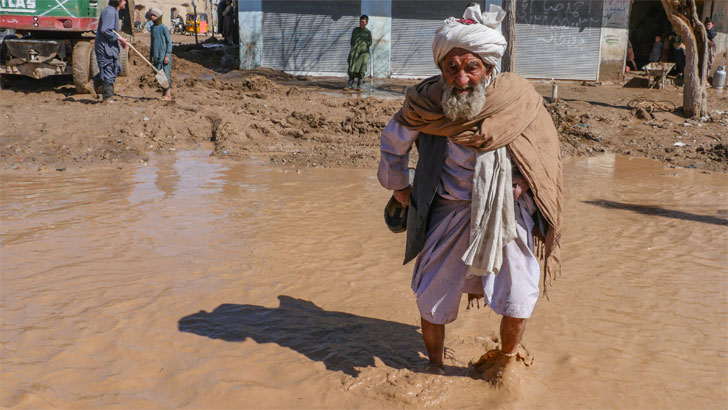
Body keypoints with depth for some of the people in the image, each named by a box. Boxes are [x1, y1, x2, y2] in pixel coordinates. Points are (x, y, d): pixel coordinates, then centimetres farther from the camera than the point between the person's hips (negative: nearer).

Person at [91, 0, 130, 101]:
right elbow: (105, 30, -25)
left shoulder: (114, 11, 16)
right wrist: (119, 38, -19)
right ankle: (108, 98, 5)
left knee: (116, 68, 14)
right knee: (109, 72, -4)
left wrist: (121, 41, 11)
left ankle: (93, 85, 17)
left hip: (110, 47, 10)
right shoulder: (110, 11, -17)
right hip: (105, 47, -10)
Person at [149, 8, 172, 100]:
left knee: (165, 74, -8)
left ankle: (167, 94, -4)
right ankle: (164, 93, 14)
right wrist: (151, 55, 20)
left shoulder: (164, 28, -6)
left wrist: (167, 55, -14)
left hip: (164, 56, -7)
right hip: (156, 56, 7)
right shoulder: (152, 28, 14)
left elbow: (169, 42, -7)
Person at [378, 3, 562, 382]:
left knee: (517, 295, 0)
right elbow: (392, 143, 4)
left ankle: (506, 357, 30)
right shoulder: (425, 102, -16)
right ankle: (435, 365, 33)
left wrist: (525, 182, -4)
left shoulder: (519, 98, -14)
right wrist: (398, 185, 12)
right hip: (451, 210, 0)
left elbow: (544, 145, 6)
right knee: (433, 294, 8)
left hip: (508, 208, 0)